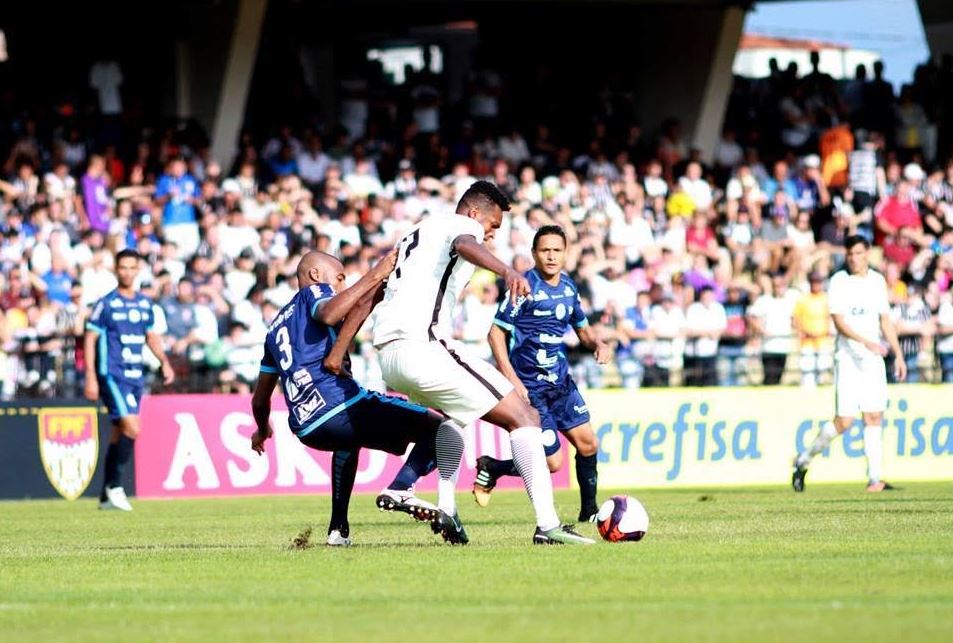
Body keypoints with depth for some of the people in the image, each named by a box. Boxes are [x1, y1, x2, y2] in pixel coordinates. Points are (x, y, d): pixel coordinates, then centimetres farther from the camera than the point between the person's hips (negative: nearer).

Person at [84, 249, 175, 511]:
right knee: (132, 429, -19)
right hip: (112, 374, -6)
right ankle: (114, 485, -9)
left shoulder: (145, 303, 11)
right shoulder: (106, 304, -6)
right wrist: (91, 378, -12)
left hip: (135, 376, 6)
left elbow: (151, 336, 23)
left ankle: (107, 496, 15)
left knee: (120, 434, 9)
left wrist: (165, 362, 8)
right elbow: (89, 340, -6)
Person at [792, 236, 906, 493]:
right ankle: (804, 460, 10)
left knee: (874, 416, -1)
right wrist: (866, 342, -28)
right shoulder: (839, 282, -6)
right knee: (844, 420, -9)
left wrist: (898, 355, 13)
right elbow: (839, 322, -15)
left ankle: (874, 479, 0)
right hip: (848, 356, -5)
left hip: (874, 358, 5)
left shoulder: (877, 281, 10)